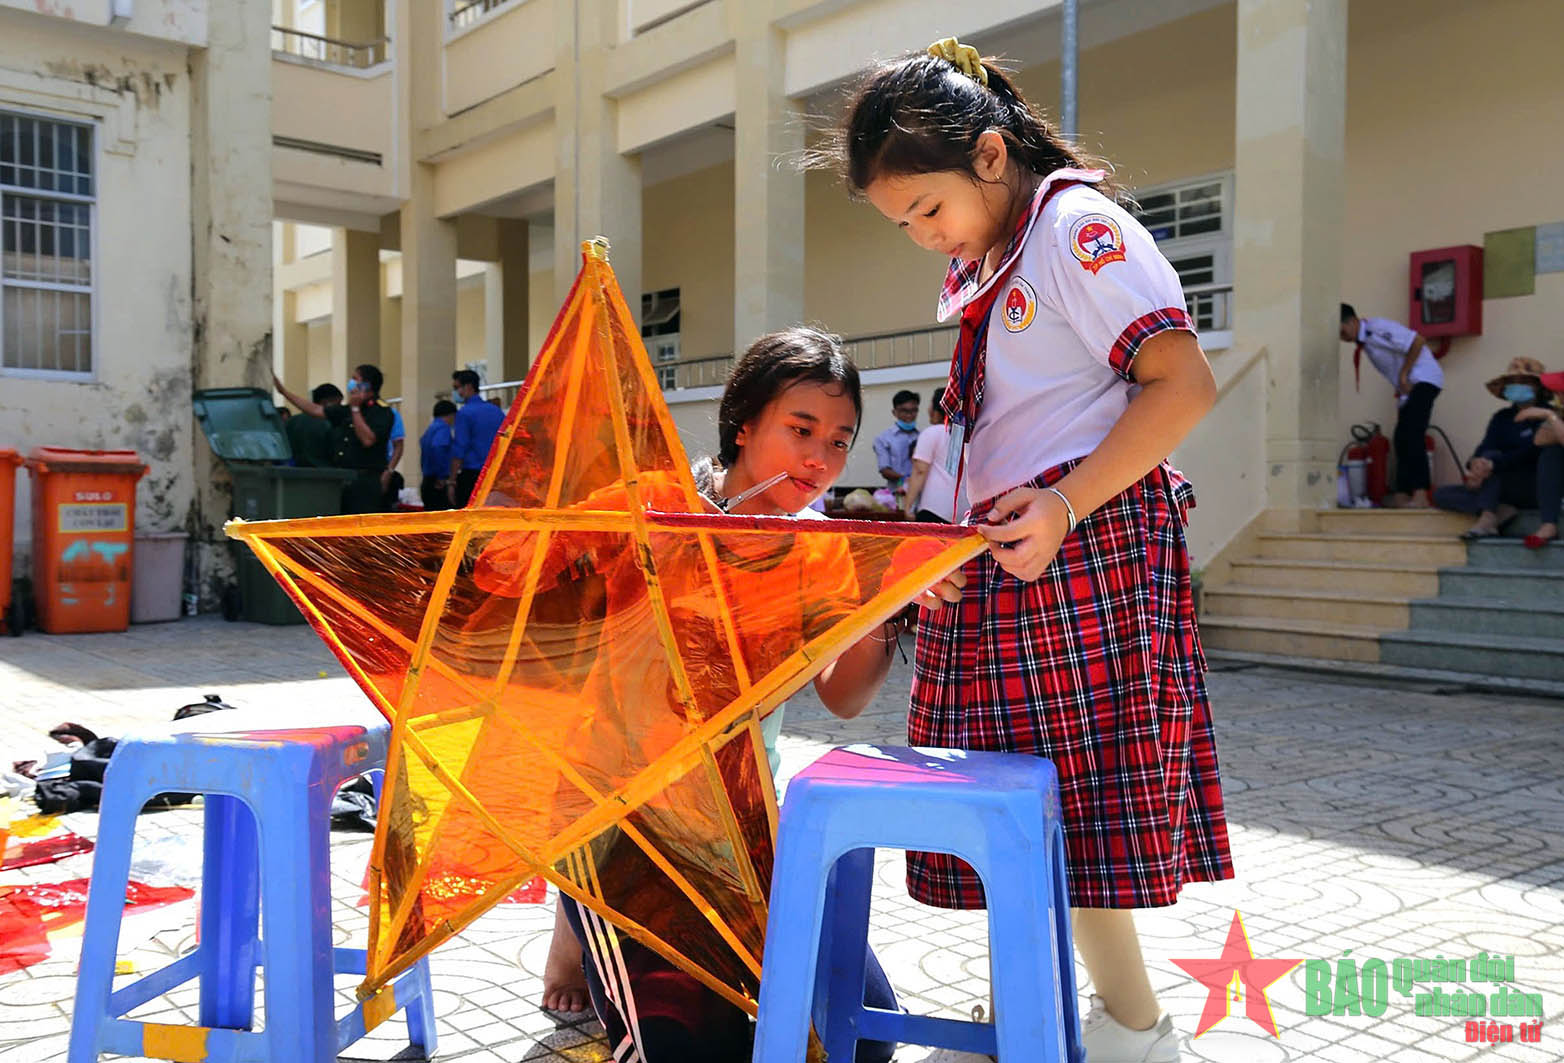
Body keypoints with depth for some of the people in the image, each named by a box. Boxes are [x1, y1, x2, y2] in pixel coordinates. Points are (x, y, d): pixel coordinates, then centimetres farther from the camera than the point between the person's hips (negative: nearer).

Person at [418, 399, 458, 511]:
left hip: (427, 482, 9)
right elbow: (437, 448, -27)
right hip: (439, 485, -9)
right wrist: (441, 476, -21)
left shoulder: (429, 429, 20)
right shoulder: (443, 428, -8)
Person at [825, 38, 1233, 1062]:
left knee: (1082, 786, -4)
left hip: (1088, 544, -9)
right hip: (1004, 554, 9)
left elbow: (1185, 384, -16)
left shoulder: (1080, 228, -8)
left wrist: (1064, 507, -20)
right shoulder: (975, 269, 18)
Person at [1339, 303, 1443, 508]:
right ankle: (1402, 495, 9)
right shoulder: (1363, 341, 9)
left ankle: (1420, 494, -25)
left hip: (1423, 379, -10)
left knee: (1411, 436, -20)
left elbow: (1418, 342, -23)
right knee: (1402, 439, 7)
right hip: (1408, 385, 10)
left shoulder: (1377, 329, -18)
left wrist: (1403, 376, -18)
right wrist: (1401, 384, 4)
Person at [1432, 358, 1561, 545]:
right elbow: (1482, 451, -9)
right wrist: (1475, 465, -33)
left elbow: (1529, 453, -23)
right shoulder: (1502, 419, 9)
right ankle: (1499, 511, -32)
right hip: (1513, 492, 5)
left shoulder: (1550, 416, -5)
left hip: (1543, 486, -4)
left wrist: (1492, 465, -37)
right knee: (1442, 494, -11)